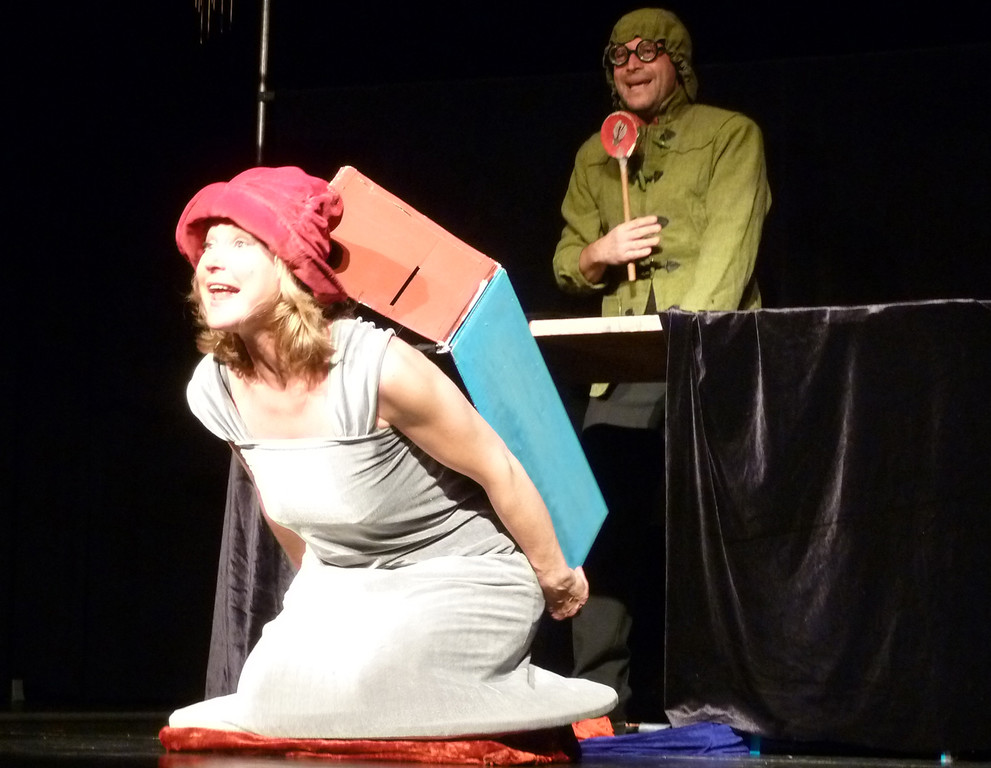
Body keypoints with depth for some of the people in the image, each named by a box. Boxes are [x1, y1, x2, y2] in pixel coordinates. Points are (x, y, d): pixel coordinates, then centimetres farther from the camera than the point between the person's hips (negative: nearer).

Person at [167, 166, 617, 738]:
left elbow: (498, 471, -16)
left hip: (463, 578, -6)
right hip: (345, 585, 6)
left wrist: (555, 576, -3)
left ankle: (511, 691, 2)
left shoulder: (378, 368, -31)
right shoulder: (215, 390, -11)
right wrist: (317, 601, 24)